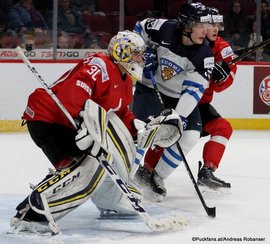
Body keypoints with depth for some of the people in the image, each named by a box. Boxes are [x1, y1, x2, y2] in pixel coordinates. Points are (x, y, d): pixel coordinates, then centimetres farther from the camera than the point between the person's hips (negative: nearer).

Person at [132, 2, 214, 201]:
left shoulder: (204, 54, -19)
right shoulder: (165, 29, -21)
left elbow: (194, 89, -24)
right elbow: (139, 29, 0)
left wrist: (179, 116, -33)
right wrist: (146, 54, -11)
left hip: (179, 97, 2)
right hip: (150, 87, -2)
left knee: (190, 135, -13)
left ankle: (156, 176, 1)